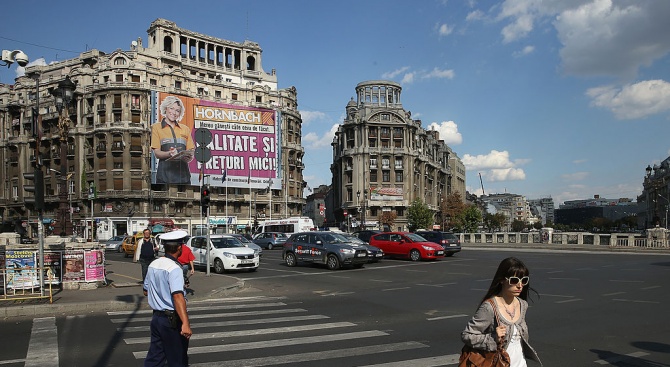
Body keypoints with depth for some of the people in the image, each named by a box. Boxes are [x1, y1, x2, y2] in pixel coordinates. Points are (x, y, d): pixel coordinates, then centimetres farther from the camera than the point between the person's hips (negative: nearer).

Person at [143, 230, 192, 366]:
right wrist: (185, 323, -41)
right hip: (172, 319, -8)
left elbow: (146, 291, 17)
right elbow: (177, 296, -33)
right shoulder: (174, 268, -20)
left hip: (156, 317, 8)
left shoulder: (153, 264, 5)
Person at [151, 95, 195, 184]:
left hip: (183, 173, 3)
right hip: (165, 172, -3)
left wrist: (189, 157, -9)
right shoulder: (156, 127, 8)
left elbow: (191, 151, 14)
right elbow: (157, 153, -1)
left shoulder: (185, 129, 18)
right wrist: (169, 154, -21)